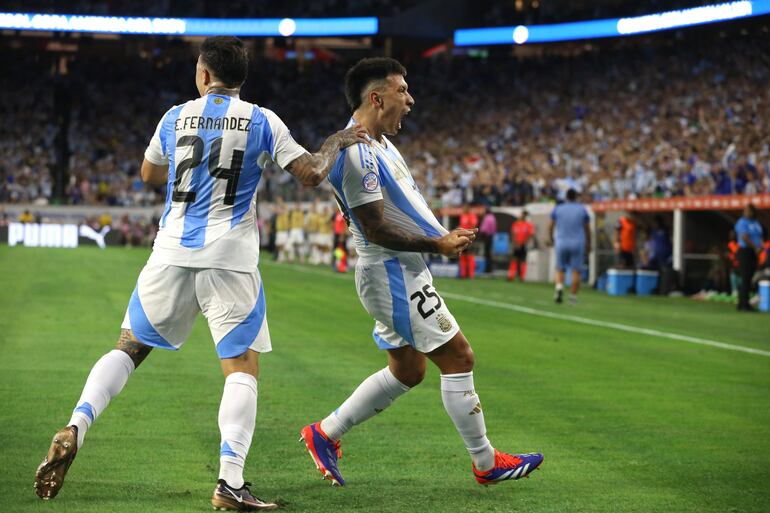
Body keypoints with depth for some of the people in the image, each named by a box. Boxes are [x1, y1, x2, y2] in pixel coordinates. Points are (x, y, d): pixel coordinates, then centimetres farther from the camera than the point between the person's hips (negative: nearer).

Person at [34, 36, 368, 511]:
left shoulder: (176, 118, 8)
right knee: (243, 367, 2)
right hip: (230, 259, -2)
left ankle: (74, 430, -5)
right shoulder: (262, 121, -1)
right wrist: (335, 143, 16)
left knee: (129, 347, 15)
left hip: (172, 253, 3)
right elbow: (311, 174, -3)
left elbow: (149, 174, 24)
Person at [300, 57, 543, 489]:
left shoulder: (378, 144, 13)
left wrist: (444, 234, 11)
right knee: (459, 358, -4)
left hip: (403, 273, 11)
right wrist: (437, 245, -16)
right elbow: (377, 230, -22)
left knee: (406, 371, 17)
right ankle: (486, 462, 7)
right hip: (393, 275, -11)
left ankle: (325, 434, 23)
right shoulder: (357, 153, -20)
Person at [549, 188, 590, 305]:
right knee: (576, 271, 1)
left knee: (560, 269, 10)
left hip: (561, 243, 1)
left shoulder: (558, 209, 3)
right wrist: (588, 244, 16)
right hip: (578, 244, -1)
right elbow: (587, 229, 6)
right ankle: (573, 297, -3)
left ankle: (559, 286, -17)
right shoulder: (582, 209, 2)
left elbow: (551, 226, 10)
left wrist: (550, 238, 26)